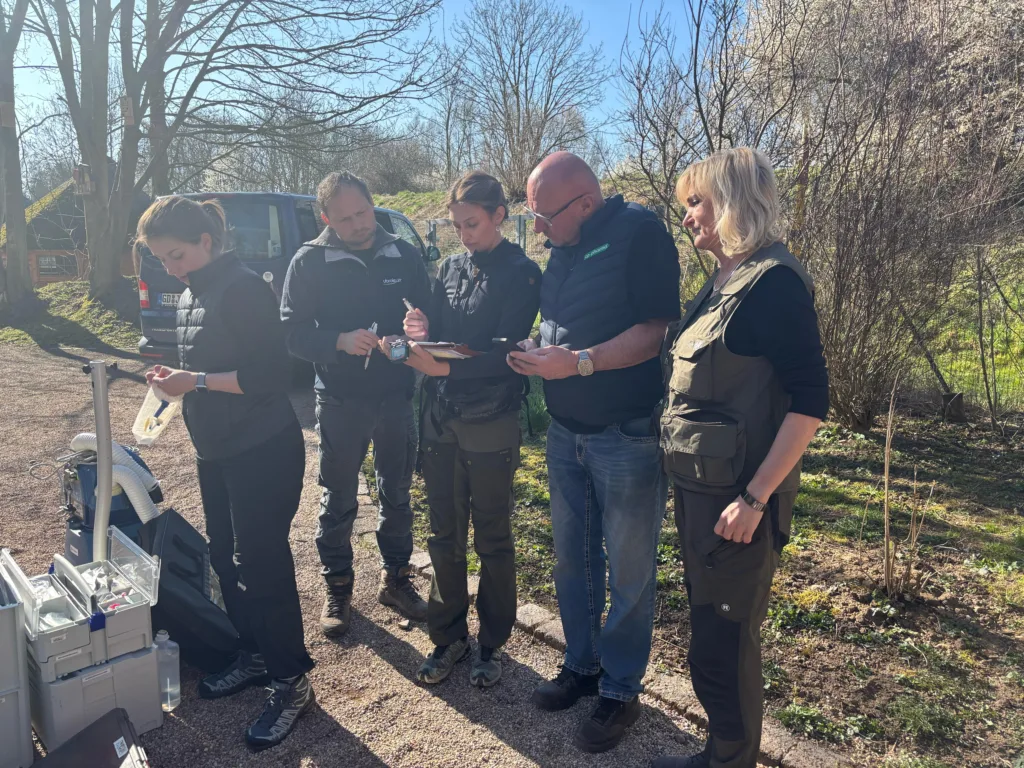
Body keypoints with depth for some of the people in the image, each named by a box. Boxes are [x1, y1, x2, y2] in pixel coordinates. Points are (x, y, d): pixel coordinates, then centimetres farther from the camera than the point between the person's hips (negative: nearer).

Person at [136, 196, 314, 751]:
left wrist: (196, 382, -20)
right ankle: (254, 655, 34)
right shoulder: (191, 294, 11)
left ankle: (291, 681, 12)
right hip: (217, 450, 9)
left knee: (261, 562, -3)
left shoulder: (244, 289, -17)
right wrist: (176, 377, 3)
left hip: (262, 451, -9)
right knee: (225, 555, 16)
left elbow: (271, 376, -22)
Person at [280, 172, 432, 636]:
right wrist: (341, 341, -25)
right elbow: (293, 333, -9)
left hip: (396, 397, 2)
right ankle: (337, 589, 27)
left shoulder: (403, 255, 1)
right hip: (340, 402, -2)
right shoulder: (310, 261, -6)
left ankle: (395, 578, 33)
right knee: (338, 501, 10)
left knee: (397, 494, 15)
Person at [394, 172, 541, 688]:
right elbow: (436, 334, 12)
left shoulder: (521, 273, -7)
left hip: (490, 423, -5)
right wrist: (420, 333, -11)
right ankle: (448, 636, 30)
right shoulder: (450, 268, 10)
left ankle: (491, 644, 27)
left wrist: (445, 367, -26)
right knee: (444, 536, 13)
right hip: (441, 418, 5)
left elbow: (505, 353, -15)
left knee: (492, 541, 9)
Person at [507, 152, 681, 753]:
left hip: (627, 434, -7)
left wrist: (577, 362, -23)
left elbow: (659, 330, -20)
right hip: (566, 433, 8)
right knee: (573, 560, 17)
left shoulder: (639, 232, -13)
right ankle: (581, 665, 36)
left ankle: (621, 689, 25)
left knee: (628, 571, 7)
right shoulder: (565, 248, 11)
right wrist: (539, 354, -2)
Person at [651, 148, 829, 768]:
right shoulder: (722, 282, 10)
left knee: (723, 645, 6)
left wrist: (754, 498, -23)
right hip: (698, 485, 9)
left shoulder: (774, 281, -16)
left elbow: (810, 399, -21)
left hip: (737, 496, -9)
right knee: (711, 629, 20)